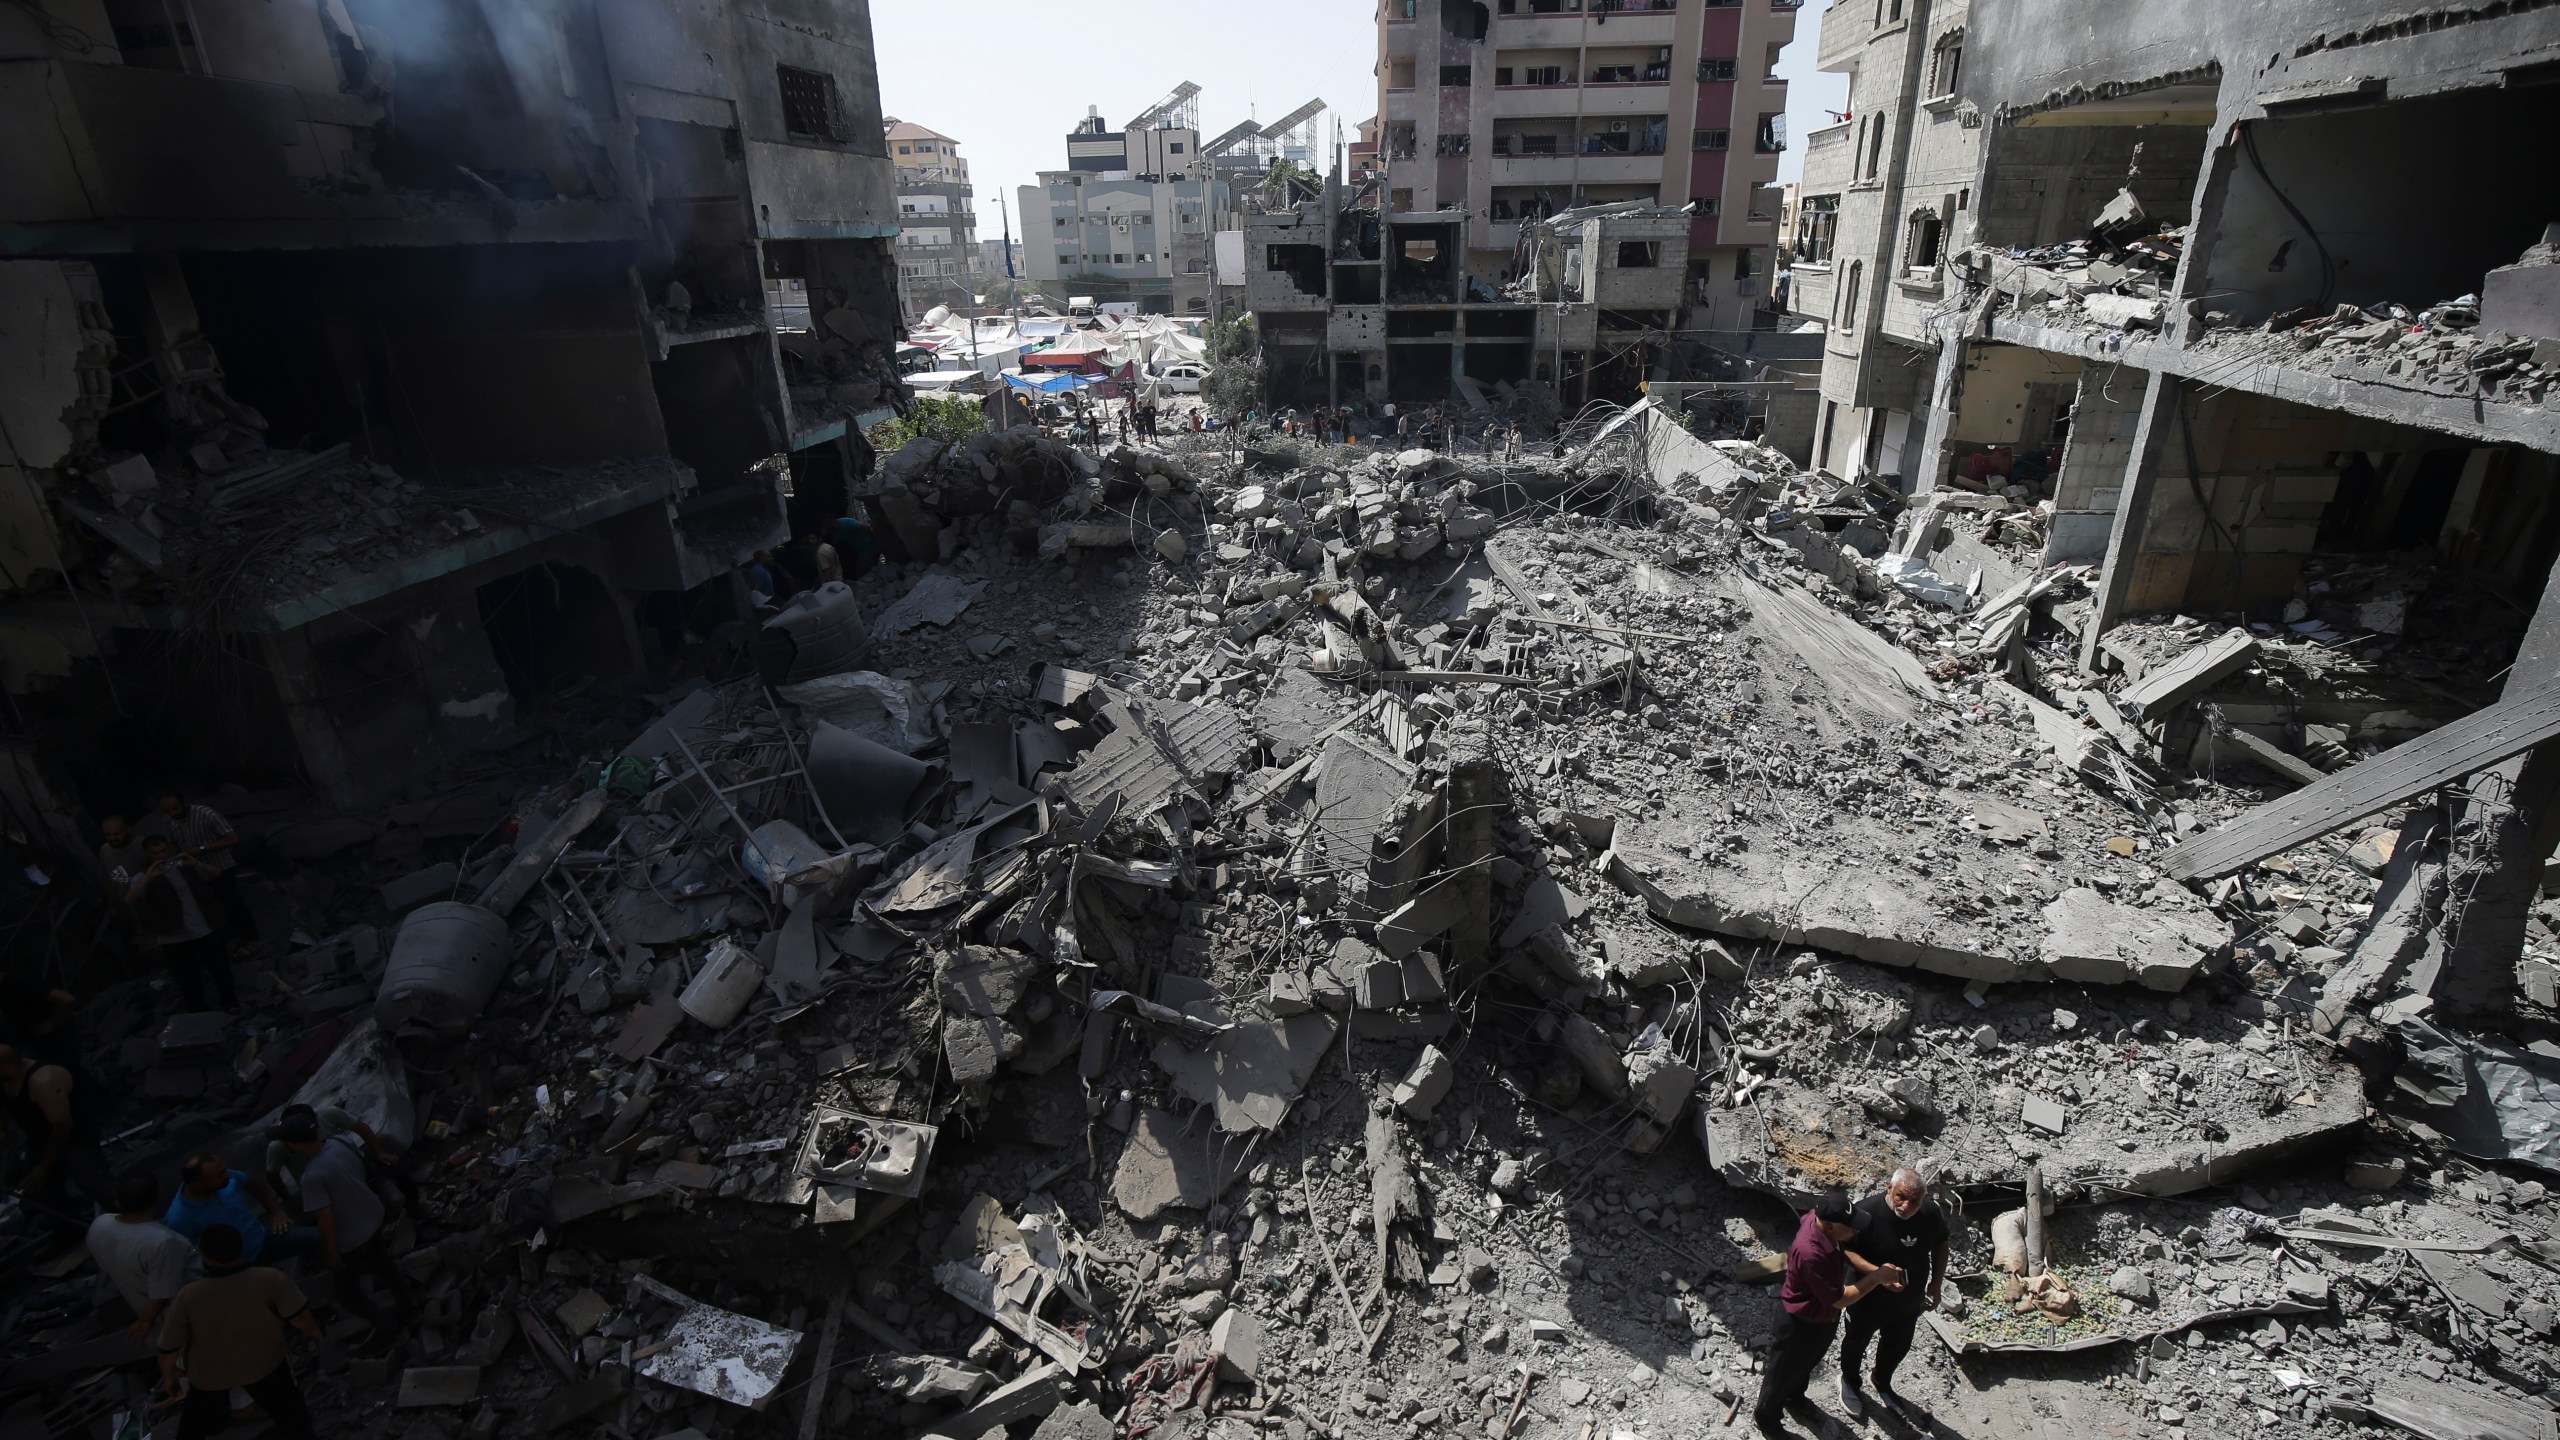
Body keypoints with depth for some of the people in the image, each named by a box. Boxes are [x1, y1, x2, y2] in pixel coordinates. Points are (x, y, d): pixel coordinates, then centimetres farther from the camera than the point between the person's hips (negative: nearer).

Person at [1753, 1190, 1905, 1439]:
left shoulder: (1820, 1218, -19)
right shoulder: (1811, 1254, -43)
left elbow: (1843, 1253, 6)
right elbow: (1839, 1299, -30)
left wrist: (1875, 1270, -5)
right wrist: (1877, 1277, -26)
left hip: (1823, 1315, 8)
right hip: (1802, 1322, -8)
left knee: (1807, 1362, 32)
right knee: (1785, 1370, 17)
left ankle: (1794, 1398, 58)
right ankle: (1766, 1416, 41)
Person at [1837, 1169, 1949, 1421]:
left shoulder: (1931, 1213, -19)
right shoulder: (1867, 1213, -35)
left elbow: (1940, 1245, 2)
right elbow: (1846, 1249, -26)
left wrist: (1936, 1284, 2)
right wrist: (1877, 1272, -39)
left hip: (1909, 1301, 4)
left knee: (1898, 1346, 27)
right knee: (1857, 1341, 22)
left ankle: (1883, 1385, 56)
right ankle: (1849, 1381, 51)